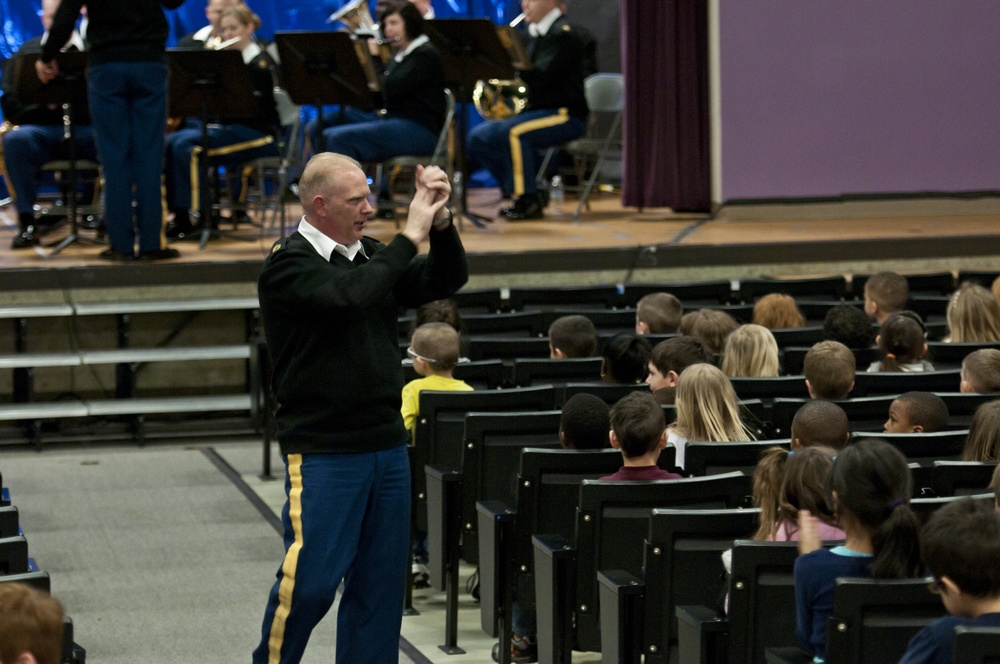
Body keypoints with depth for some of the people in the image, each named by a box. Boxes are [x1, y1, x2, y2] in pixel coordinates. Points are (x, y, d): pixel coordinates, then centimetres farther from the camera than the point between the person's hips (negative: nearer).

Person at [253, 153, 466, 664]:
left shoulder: (371, 255, 13)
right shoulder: (289, 265, -9)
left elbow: (445, 282, 12)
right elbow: (348, 297, -26)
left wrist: (440, 225, -5)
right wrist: (409, 236, -20)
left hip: (387, 446, 7)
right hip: (322, 453, -7)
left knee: (380, 579, 8)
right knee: (310, 579, -8)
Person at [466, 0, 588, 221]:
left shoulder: (563, 34, -12)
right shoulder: (534, 33, 15)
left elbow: (539, 76, -24)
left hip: (565, 115, -9)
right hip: (535, 109, 9)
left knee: (511, 131, -33)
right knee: (478, 137, -3)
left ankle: (528, 202, -22)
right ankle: (515, 191, 5)